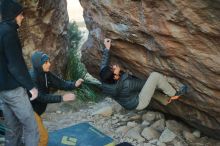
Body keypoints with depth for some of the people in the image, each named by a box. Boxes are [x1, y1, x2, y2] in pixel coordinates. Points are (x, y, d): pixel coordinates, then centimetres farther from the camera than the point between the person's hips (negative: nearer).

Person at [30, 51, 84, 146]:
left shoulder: (46, 74, -3)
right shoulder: (32, 77, -28)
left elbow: (60, 83, -6)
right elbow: (41, 97, -32)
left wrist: (74, 84, -24)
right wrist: (62, 98, -36)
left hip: (36, 109, 9)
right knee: (43, 137, -5)